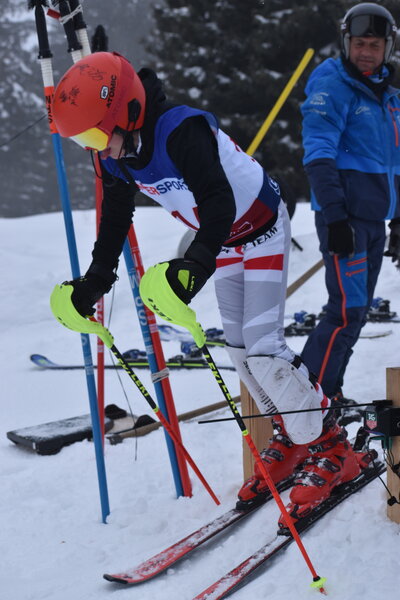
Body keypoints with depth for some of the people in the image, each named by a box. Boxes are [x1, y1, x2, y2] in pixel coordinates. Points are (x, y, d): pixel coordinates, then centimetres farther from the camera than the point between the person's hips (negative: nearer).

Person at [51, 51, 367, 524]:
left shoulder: (181, 131, -36)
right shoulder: (116, 157, -10)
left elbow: (220, 204, -46)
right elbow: (115, 221, 5)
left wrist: (195, 264, -59)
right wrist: (95, 281, 2)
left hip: (261, 229, -8)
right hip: (224, 241, 8)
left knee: (263, 348, -15)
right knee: (240, 350, 9)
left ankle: (332, 449, -3)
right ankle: (293, 439, 25)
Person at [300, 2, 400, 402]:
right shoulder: (332, 88, -7)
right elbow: (318, 157, -16)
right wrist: (335, 216, -24)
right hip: (345, 217, -8)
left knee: (357, 311, 9)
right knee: (347, 310, -14)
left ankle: (328, 391, 16)